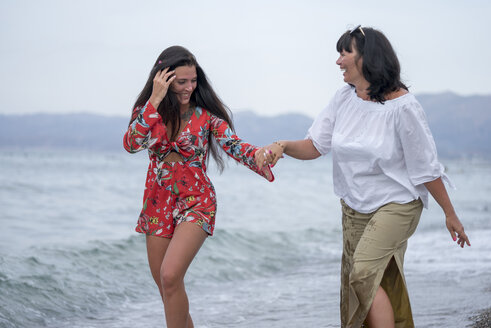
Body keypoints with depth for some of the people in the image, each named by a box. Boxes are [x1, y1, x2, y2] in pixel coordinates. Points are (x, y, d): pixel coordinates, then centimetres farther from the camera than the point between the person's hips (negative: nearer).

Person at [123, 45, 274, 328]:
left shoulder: (206, 113, -6)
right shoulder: (148, 110, 1)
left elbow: (234, 145, -17)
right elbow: (131, 144, -16)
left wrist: (261, 156, -39)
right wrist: (155, 100, -21)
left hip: (195, 201, -4)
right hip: (158, 203, 4)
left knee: (170, 276, -23)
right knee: (163, 284, 11)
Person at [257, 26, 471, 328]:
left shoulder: (402, 106, -19)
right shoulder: (344, 99, -1)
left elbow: (426, 168, -14)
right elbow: (314, 146, 0)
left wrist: (450, 215, -7)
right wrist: (283, 146, -20)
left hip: (395, 206, -6)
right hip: (354, 207, 6)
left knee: (363, 274, -21)